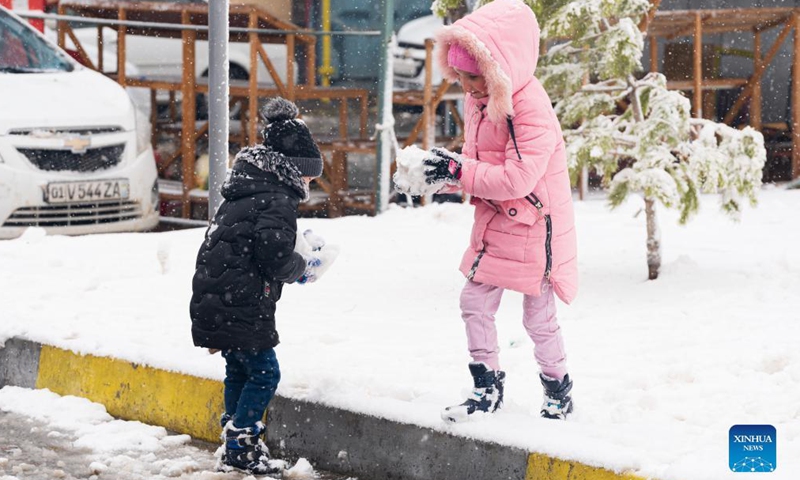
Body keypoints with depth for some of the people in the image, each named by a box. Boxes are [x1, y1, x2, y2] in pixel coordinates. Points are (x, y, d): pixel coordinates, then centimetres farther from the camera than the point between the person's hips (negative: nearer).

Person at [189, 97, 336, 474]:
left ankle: (235, 448, 25)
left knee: (238, 371, 18)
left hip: (215, 300, 10)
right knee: (264, 373, -2)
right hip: (241, 306, -10)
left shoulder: (243, 193, 17)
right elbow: (276, 259, -23)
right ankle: (240, 449, -2)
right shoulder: (277, 201, -14)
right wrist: (305, 267, -3)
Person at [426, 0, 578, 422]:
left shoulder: (531, 110, -26)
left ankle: (558, 388, 25)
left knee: (539, 316, 5)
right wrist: (446, 170, -9)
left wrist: (460, 172, -28)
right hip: (494, 224, 8)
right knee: (475, 302, 5)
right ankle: (487, 387, 17)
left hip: (534, 225, -8)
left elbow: (517, 178, -31)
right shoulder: (478, 101, 1)